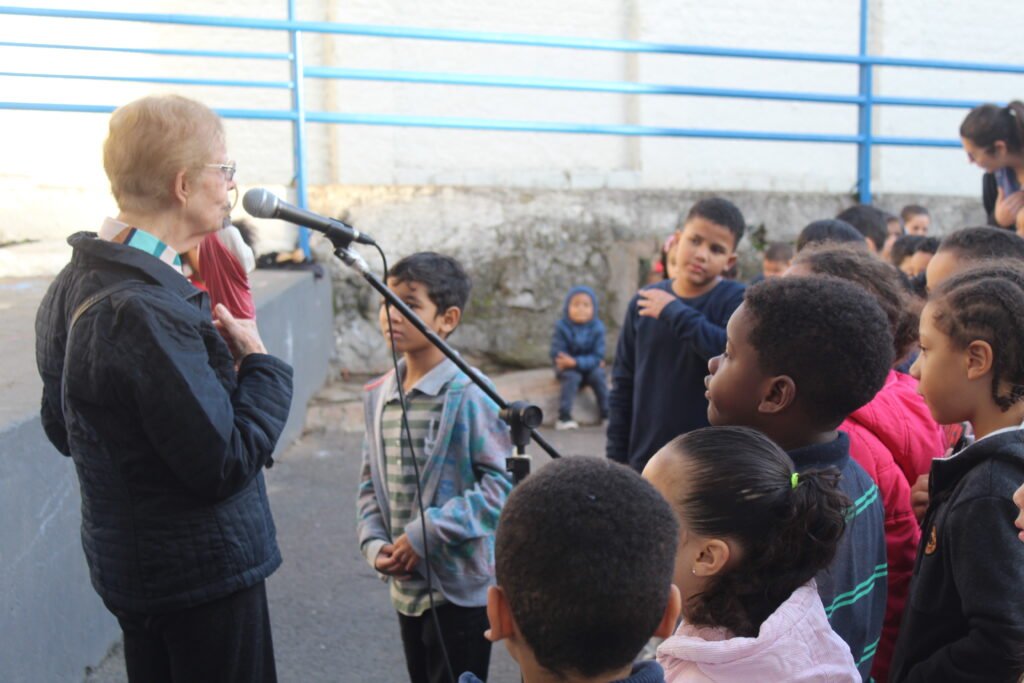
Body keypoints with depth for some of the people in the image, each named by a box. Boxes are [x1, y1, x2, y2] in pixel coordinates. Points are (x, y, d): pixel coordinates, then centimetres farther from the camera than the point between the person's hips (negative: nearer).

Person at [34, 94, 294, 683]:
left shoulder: (76, 285, 3)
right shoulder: (149, 312, -28)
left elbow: (63, 429, 14)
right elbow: (225, 464, -27)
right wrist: (260, 364, -11)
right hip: (202, 572, -9)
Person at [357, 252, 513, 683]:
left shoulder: (469, 393, -16)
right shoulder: (379, 396, 5)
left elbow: (503, 481, -19)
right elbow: (371, 481, 12)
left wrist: (429, 533, -19)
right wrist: (374, 543, -3)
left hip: (462, 586, -6)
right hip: (406, 585, 6)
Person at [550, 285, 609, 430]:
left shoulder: (597, 328, -9)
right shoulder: (562, 327, -12)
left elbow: (598, 357, -13)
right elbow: (557, 356, -16)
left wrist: (576, 362, -31)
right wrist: (593, 362, -18)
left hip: (589, 368, 2)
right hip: (568, 369, -2)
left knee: (598, 375, -25)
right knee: (572, 377, -30)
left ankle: (608, 414, -16)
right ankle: (564, 417, -30)